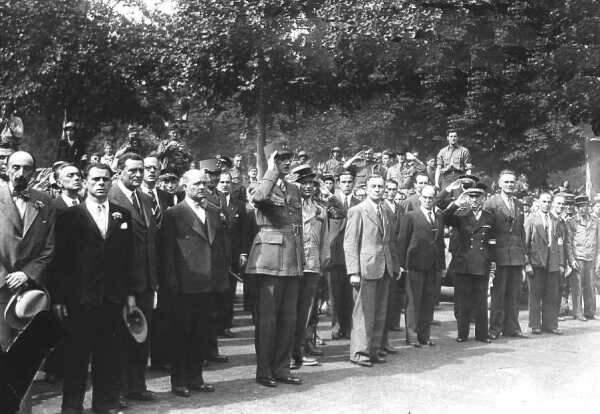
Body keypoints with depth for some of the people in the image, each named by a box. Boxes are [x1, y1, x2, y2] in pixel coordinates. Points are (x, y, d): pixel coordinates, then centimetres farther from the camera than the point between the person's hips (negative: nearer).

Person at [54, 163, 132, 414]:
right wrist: (59, 297, -7)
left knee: (108, 354, 8)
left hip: (113, 298, 3)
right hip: (80, 297, -2)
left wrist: (129, 293, 7)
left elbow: (128, 258, 10)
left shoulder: (122, 216, 9)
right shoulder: (70, 216, 0)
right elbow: (61, 259, -2)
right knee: (77, 354, 5)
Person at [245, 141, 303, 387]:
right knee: (267, 318, -1)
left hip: (293, 260, 7)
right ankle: (264, 371, 9)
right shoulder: (264, 187, -4)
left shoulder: (294, 190, 16)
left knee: (289, 318, 9)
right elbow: (258, 198, -31)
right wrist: (272, 172, -18)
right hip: (270, 258, -7)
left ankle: (281, 369, 19)